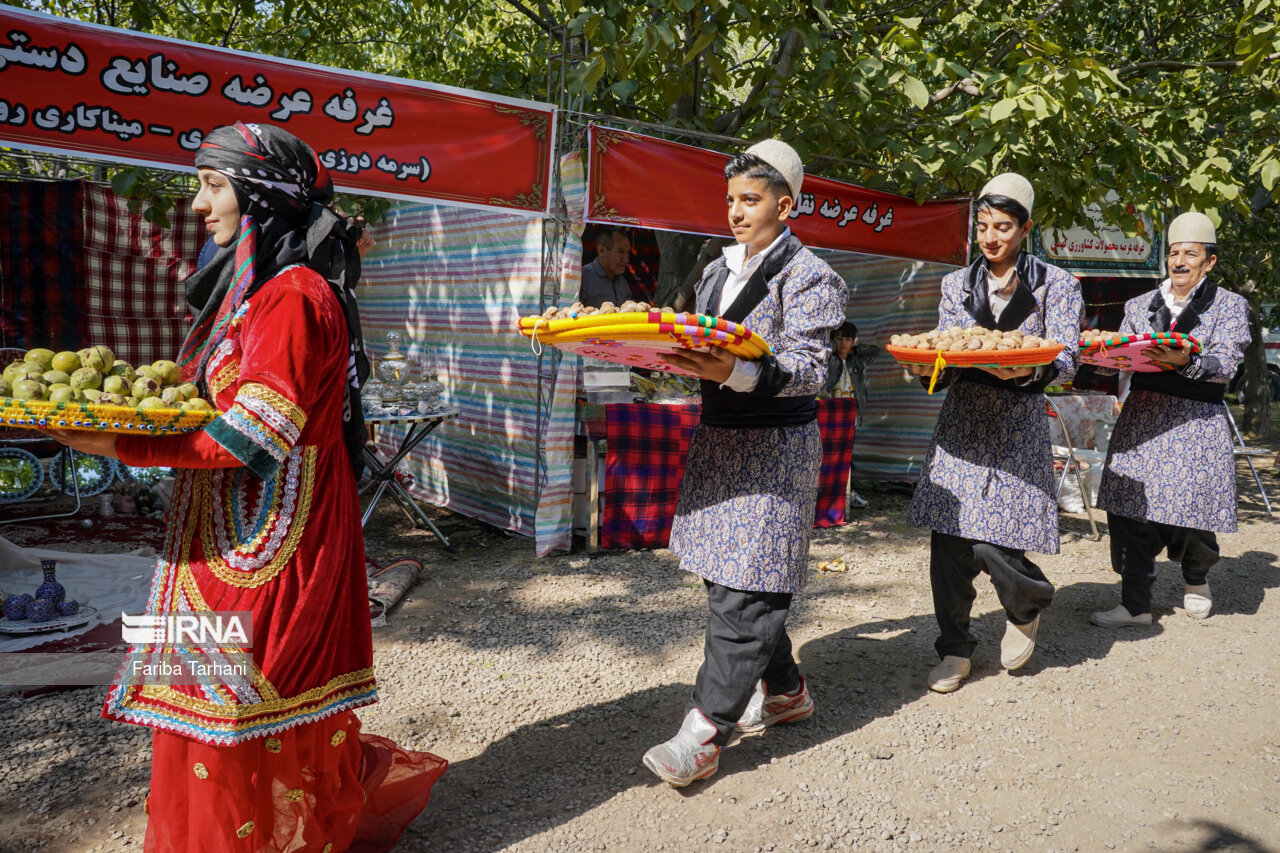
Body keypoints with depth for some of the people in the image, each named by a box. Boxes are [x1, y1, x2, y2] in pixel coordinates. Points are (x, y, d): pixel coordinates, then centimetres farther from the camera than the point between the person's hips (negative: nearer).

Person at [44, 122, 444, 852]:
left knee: (252, 703, 3)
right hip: (229, 529, 10)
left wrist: (127, 447, -21)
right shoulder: (251, 285, 15)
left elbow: (258, 436, -22)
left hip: (270, 538, -10)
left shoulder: (294, 296, -17)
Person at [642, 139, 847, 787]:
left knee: (742, 592, -8)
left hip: (776, 447, -8)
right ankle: (783, 690, 31)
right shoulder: (716, 272, 17)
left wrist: (734, 371, -33)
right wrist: (670, 357, 1)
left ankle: (703, 733, -3)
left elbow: (808, 369, -17)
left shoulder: (806, 275, -6)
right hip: (718, 439, 8)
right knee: (729, 579, 13)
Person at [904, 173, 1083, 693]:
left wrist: (1029, 370, -25)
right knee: (948, 542, -2)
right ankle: (955, 649, 16)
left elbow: (1067, 359, -3)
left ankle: (1027, 604, 25)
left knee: (992, 545, -10)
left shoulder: (1056, 285, 6)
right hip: (960, 423, 3)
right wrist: (927, 367, -13)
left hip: (1017, 431, -3)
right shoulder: (957, 285, 14)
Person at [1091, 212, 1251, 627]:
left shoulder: (1229, 305, 8)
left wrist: (1186, 361, -26)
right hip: (1141, 416, 3)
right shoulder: (1140, 305, 18)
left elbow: (1226, 364, -7)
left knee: (1192, 504, -4)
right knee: (1129, 507, -3)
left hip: (1196, 420, -3)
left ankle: (1196, 579, 29)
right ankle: (1135, 604, 6)